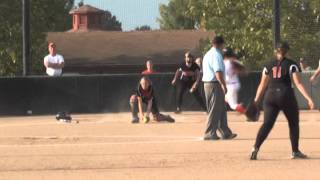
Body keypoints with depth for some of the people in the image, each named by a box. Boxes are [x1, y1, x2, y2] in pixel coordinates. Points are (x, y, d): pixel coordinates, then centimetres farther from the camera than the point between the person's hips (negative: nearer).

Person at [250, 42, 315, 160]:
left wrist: (256, 101, 16)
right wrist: (308, 98, -10)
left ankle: (256, 148, -21)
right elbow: (298, 83, -7)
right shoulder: (291, 65, 2)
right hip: (286, 95, -3)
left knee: (267, 123, -3)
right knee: (293, 123, 15)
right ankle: (295, 151, 17)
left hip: (270, 97, 3)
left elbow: (262, 85, 12)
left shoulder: (269, 66, 12)